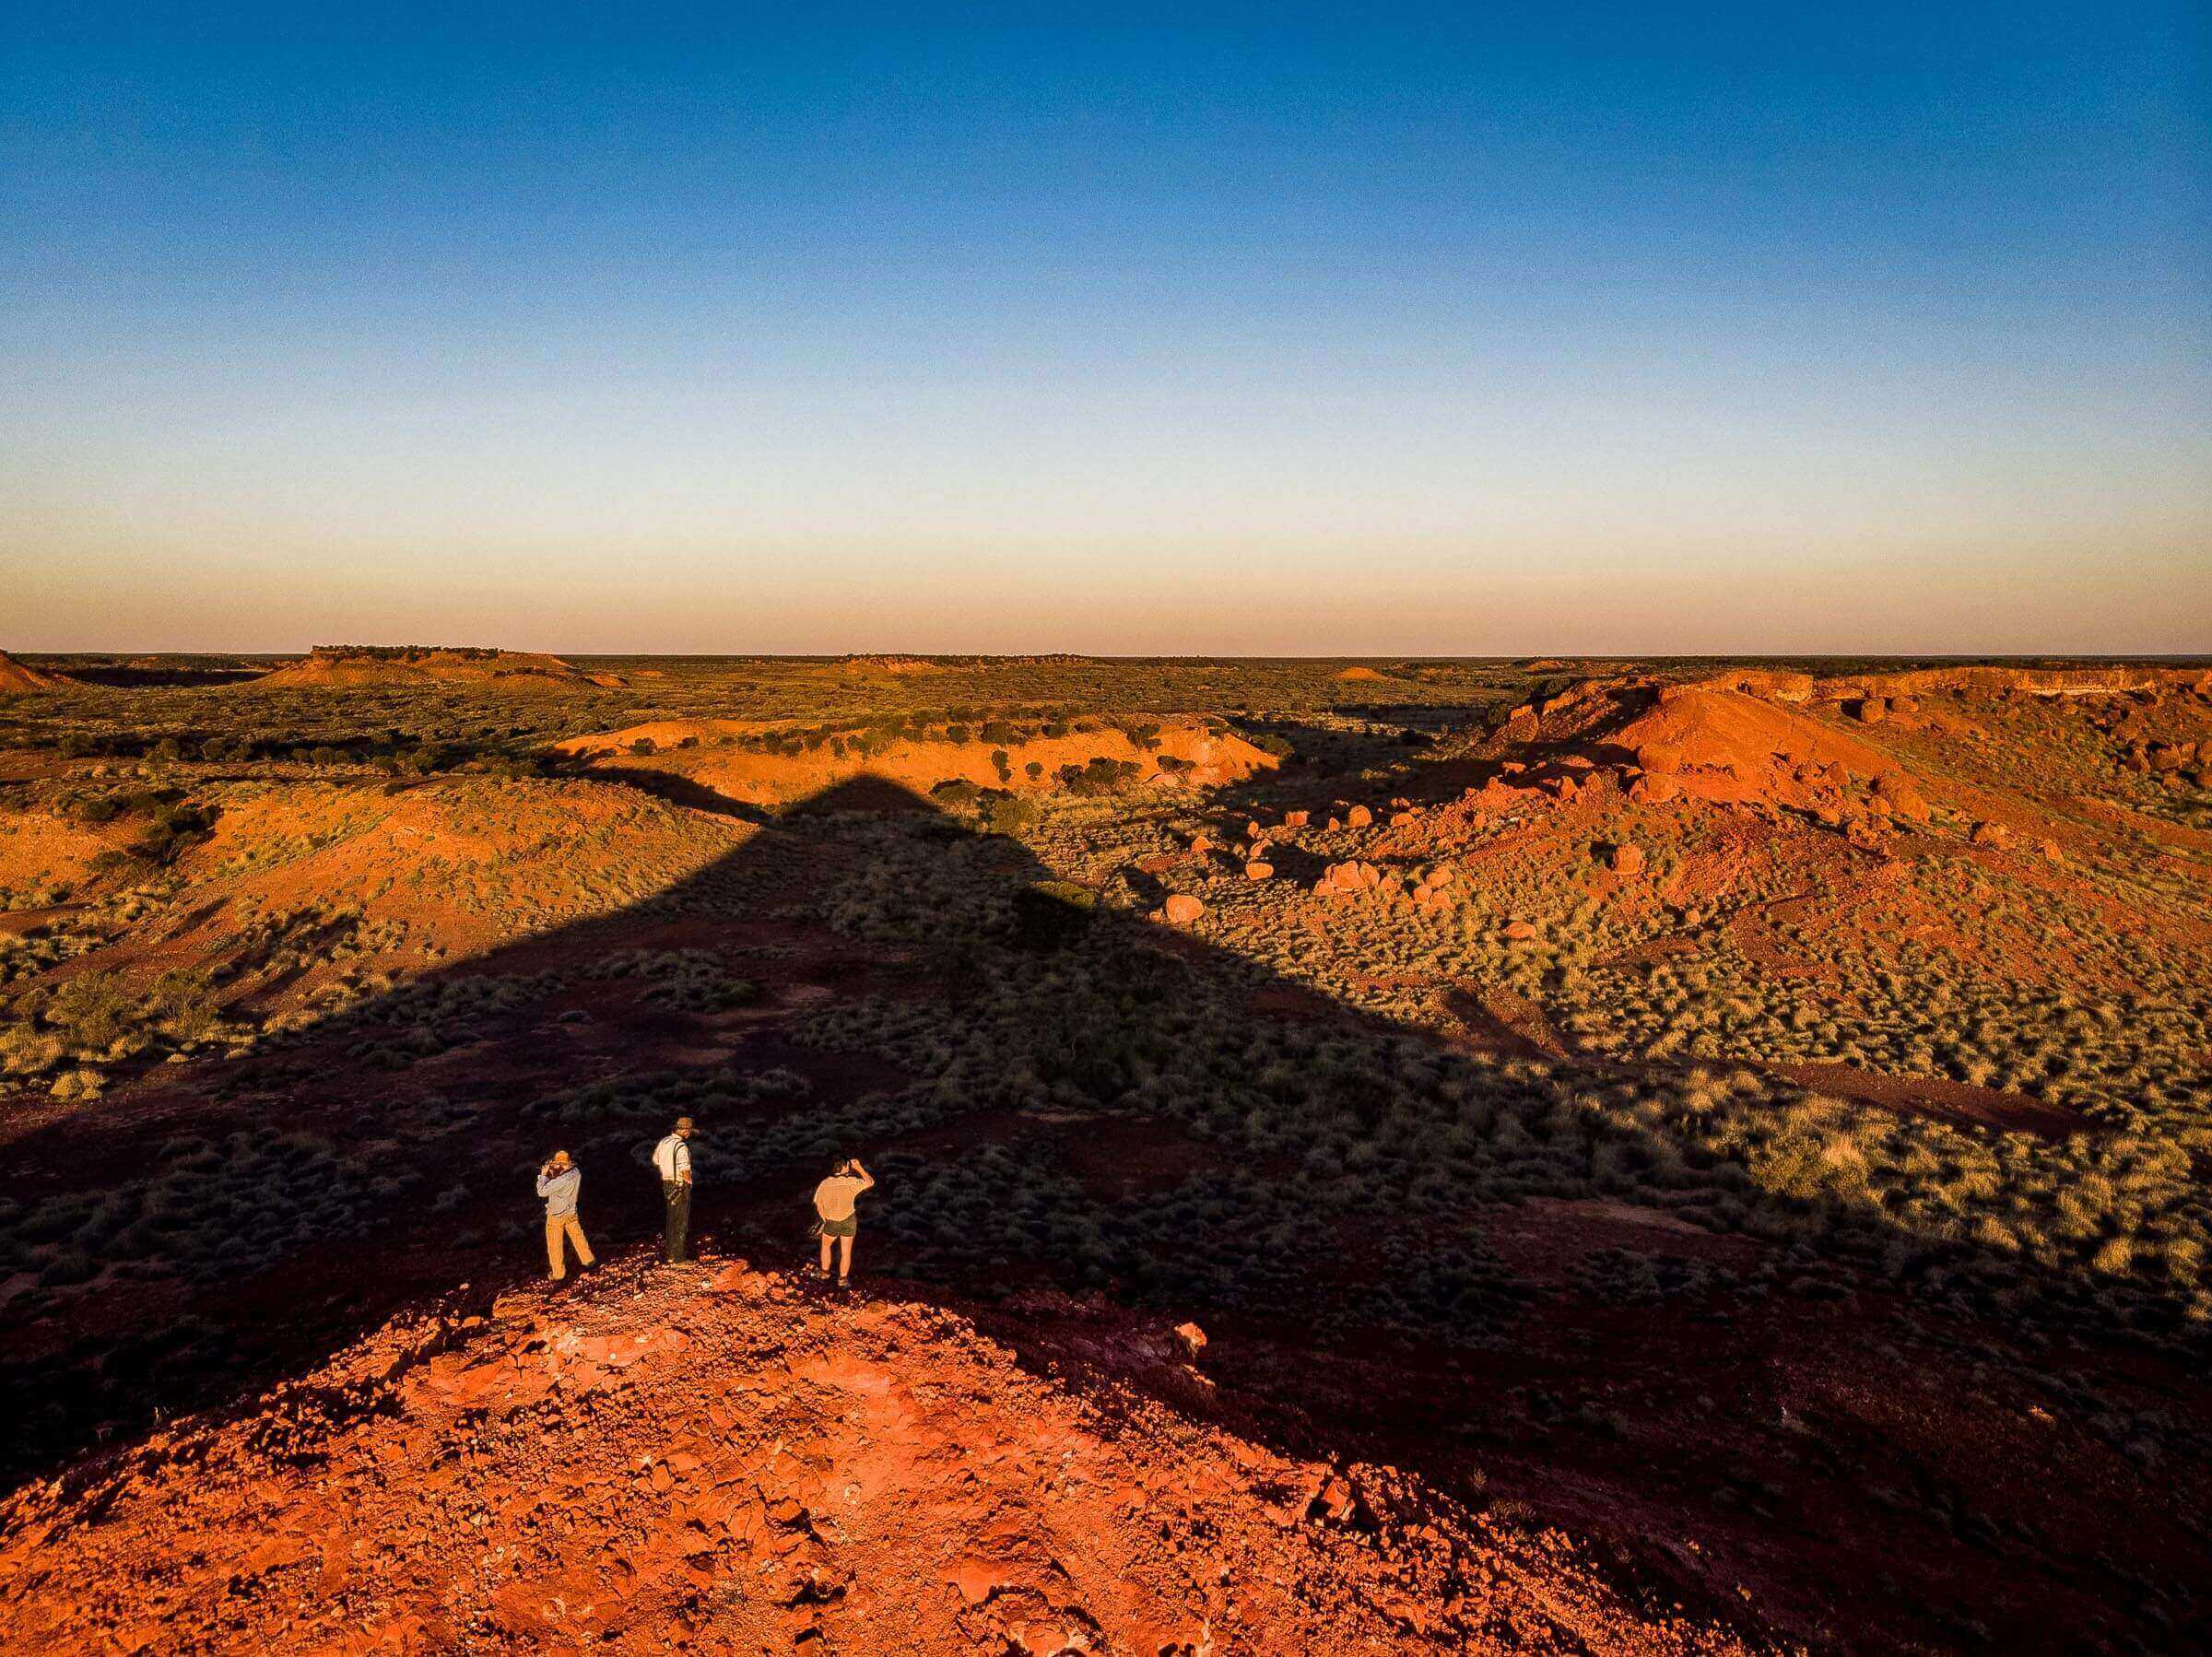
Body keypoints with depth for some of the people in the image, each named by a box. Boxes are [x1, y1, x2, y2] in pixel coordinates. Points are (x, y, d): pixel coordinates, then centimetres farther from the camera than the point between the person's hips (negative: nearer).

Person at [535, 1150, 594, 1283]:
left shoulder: (562, 1180, -34)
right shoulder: (576, 1173, -9)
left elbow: (542, 1191, -30)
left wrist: (543, 1175, -19)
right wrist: (553, 1174, -6)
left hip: (556, 1216, -7)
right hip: (571, 1213, 7)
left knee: (555, 1247, 10)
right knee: (578, 1237, 24)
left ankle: (559, 1275, 21)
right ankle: (587, 1262, 38)